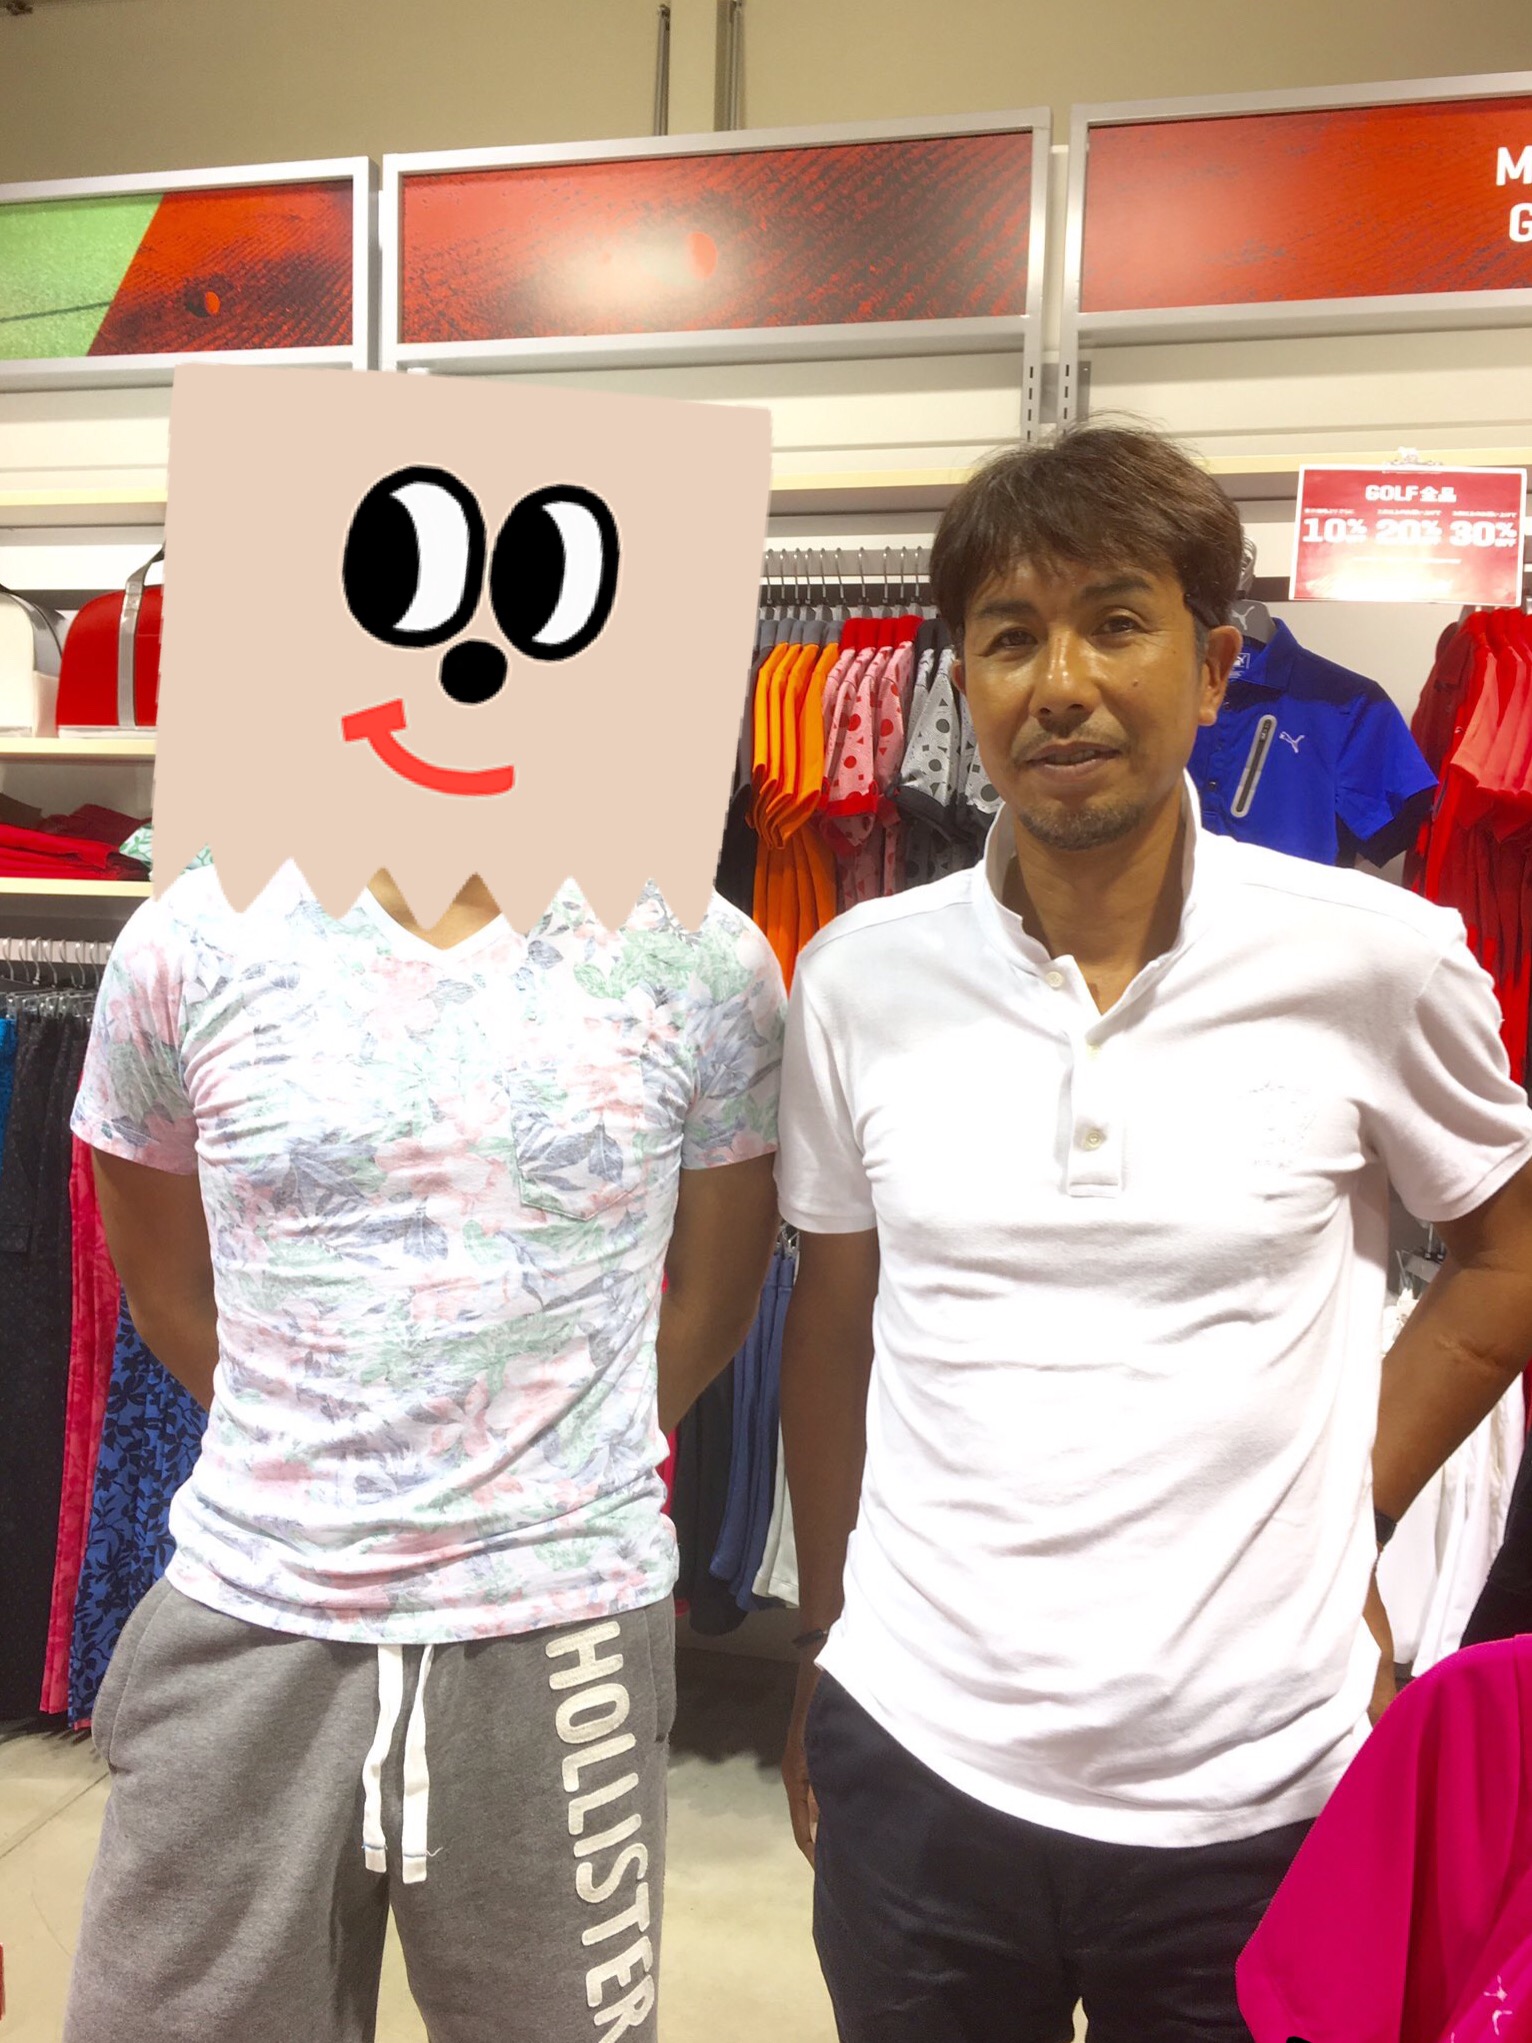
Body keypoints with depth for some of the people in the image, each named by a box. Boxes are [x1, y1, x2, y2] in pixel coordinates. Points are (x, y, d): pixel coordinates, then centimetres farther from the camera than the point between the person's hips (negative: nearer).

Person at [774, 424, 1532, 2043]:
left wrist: (1344, 1513, 0)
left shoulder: (1379, 960, -10)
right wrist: (822, 1654, 10)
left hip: (1260, 1790, -1)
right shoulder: (857, 977, -4)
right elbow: (829, 1328, 5)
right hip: (917, 1765, 2)